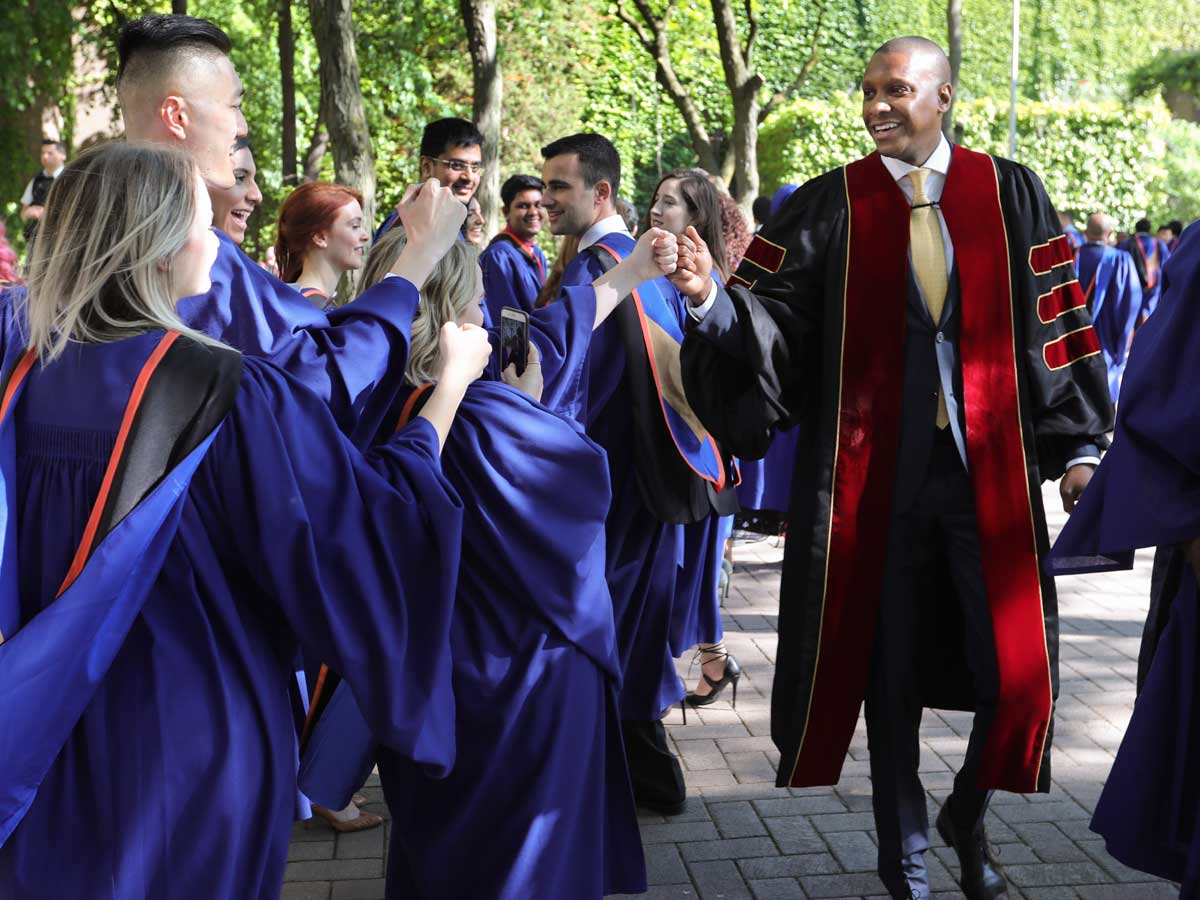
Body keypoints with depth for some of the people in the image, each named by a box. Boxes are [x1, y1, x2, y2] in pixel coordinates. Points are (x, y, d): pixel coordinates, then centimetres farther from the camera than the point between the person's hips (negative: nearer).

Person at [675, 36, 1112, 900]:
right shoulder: (830, 206, 0)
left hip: (990, 468, 1)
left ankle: (967, 814, 32)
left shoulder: (1011, 194, 4)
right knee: (889, 669, 9)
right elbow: (775, 317, -7)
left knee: (1017, 670, 2)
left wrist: (1080, 442, 4)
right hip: (875, 472, -1)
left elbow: (1059, 320, 6)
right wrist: (714, 297, -27)